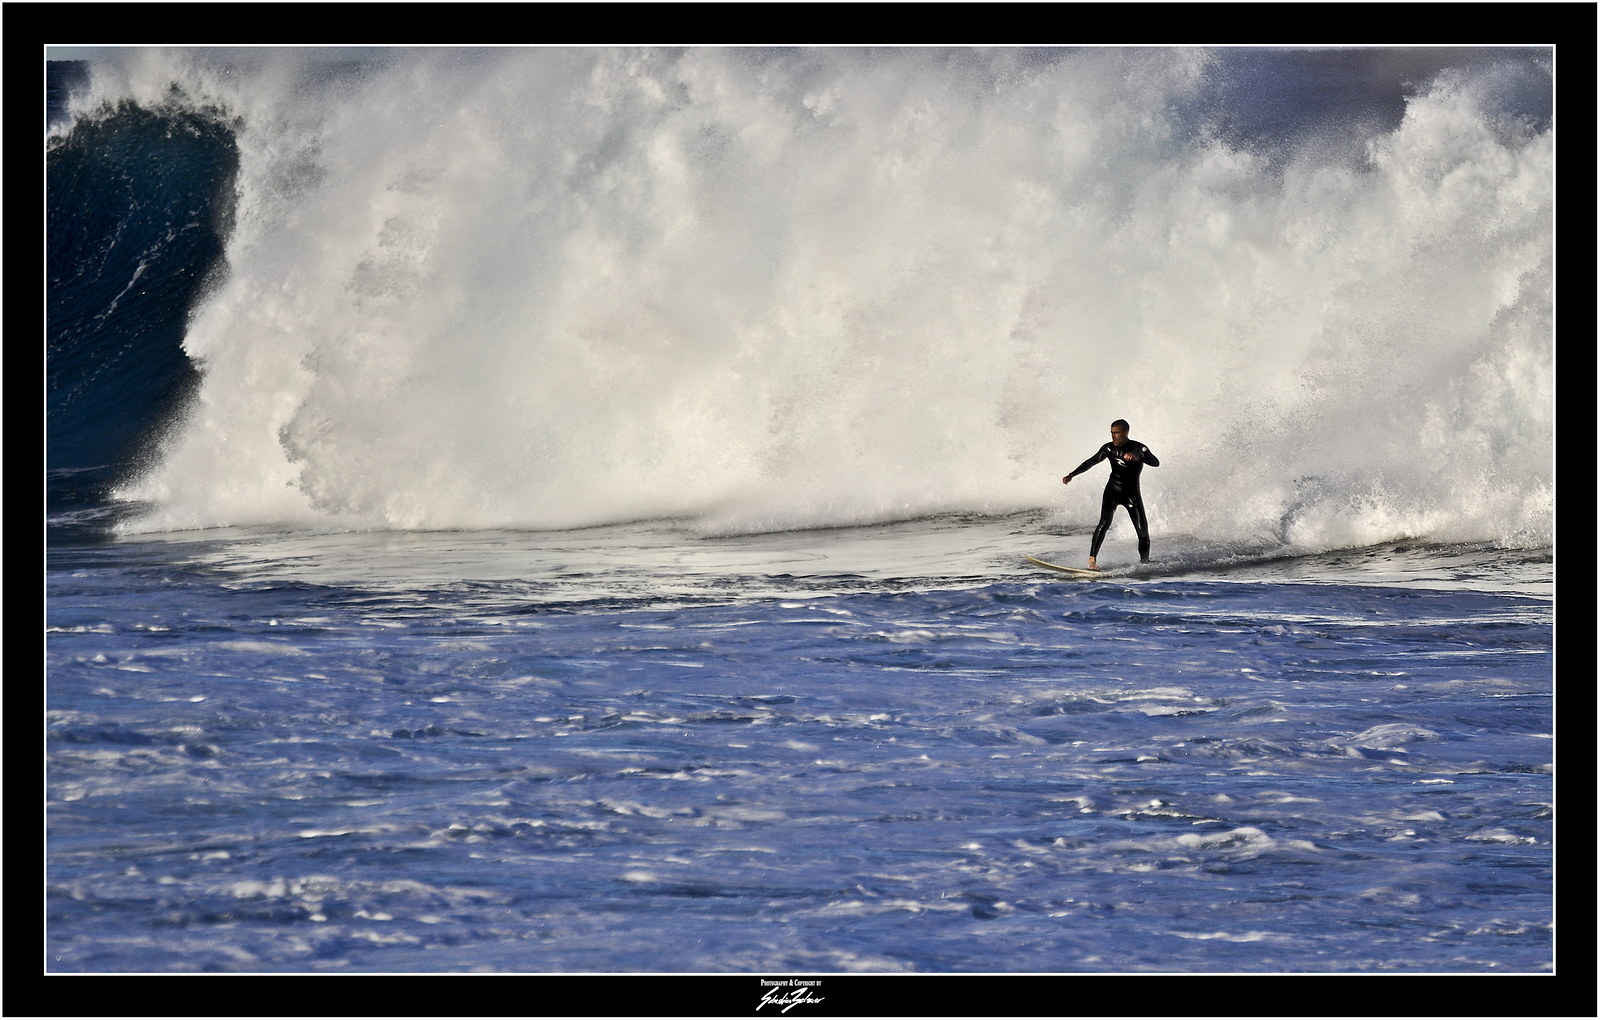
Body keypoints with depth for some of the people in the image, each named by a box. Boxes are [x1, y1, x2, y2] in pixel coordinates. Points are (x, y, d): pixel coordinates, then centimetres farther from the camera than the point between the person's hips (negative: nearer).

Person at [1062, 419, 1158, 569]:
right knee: (1105, 522, -21)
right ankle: (1092, 560, -26)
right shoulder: (1109, 448, 1)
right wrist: (1072, 475, 3)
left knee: (1143, 531, -7)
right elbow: (1090, 462, 11)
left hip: (1132, 493, -1)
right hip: (1112, 490, 1)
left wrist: (1137, 458, -41)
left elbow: (1156, 463, -24)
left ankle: (1145, 564, 10)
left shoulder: (1139, 448, -9)